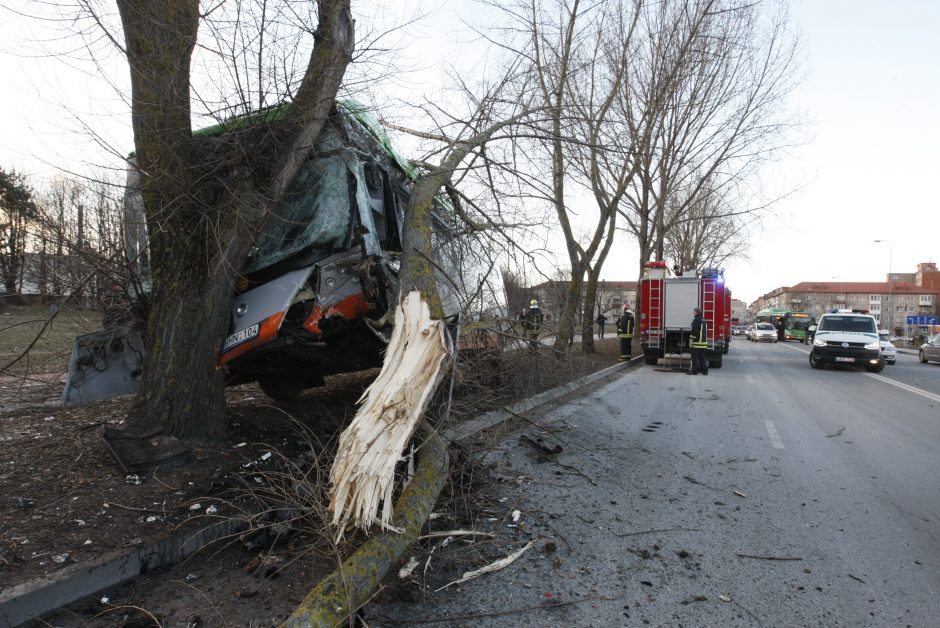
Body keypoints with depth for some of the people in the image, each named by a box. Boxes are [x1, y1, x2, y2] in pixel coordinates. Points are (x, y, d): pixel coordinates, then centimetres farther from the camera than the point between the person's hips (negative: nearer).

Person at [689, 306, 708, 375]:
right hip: (704, 342, 9)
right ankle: (704, 370, 13)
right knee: (702, 357, 13)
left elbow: (694, 331, -19)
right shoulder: (704, 320, 16)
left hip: (697, 342, -9)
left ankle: (694, 371, -2)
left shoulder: (696, 320, -12)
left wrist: (691, 340, -16)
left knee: (695, 357, -3)